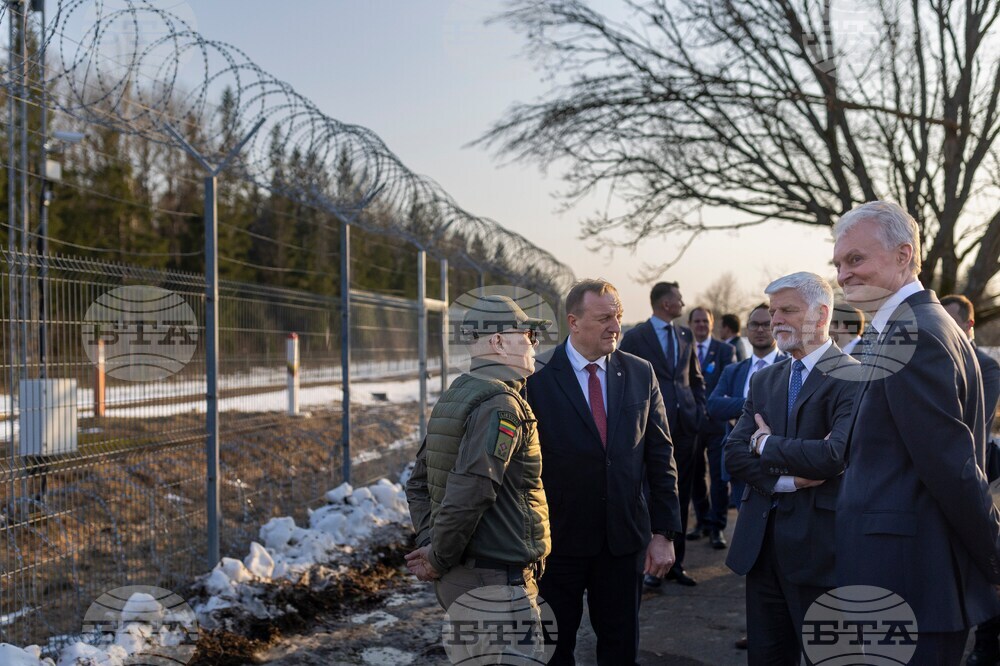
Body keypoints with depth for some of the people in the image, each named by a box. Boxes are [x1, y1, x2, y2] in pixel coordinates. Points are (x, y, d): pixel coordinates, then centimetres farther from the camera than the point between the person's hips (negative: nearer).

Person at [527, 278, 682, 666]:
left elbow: (660, 456, 5)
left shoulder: (640, 374, 2)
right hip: (559, 539, -3)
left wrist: (664, 533, 2)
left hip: (624, 538, 3)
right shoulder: (538, 377, -9)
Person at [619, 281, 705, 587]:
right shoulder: (634, 337, -4)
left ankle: (675, 562, 18)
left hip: (685, 425, 5)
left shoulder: (686, 335, 13)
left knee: (681, 497, 9)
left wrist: (699, 409, 8)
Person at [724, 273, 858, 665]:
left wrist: (767, 445, -9)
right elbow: (734, 454, 4)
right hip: (762, 542, 6)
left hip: (818, 544, -6)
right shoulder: (764, 380, 12)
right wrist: (787, 479, -13)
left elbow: (837, 455, -24)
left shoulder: (852, 378, -10)